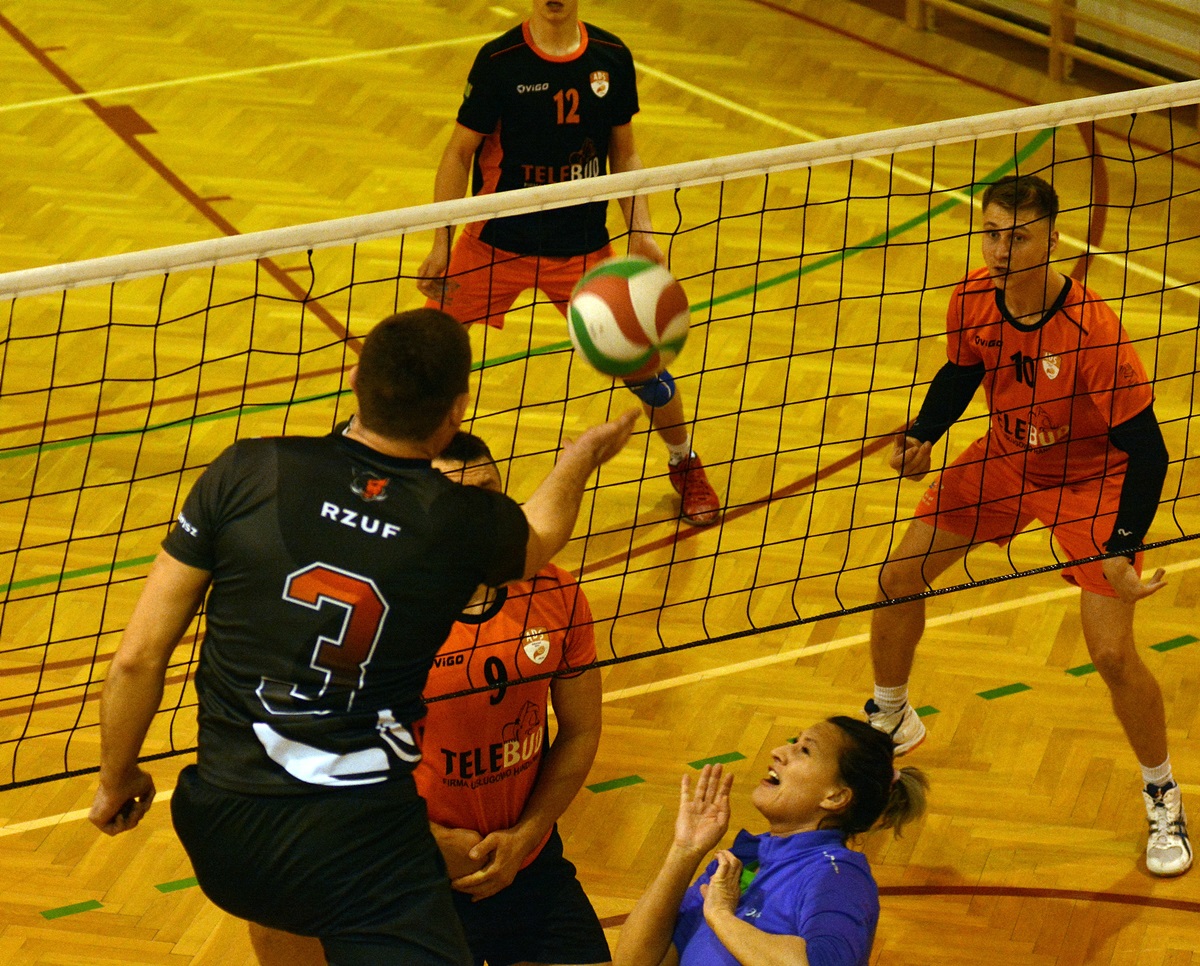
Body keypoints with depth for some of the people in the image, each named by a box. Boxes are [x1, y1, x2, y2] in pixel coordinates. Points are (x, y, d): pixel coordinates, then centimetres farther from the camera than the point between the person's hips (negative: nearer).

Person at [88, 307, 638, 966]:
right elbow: (540, 535, 25)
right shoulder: (465, 524, -4)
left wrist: (117, 778, 16)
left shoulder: (246, 474, -5)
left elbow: (138, 657, -1)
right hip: (363, 848, -4)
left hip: (218, 837, 4)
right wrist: (583, 456, 45)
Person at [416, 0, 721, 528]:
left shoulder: (611, 58, -3)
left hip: (582, 247, 2)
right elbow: (460, 153, -6)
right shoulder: (498, 61, -12)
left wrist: (640, 231, -4)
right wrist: (441, 243, -12)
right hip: (496, 243, -2)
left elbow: (624, 152, 7)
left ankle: (685, 465, 28)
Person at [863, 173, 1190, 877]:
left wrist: (1123, 549, -36)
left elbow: (1145, 450, -29)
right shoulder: (974, 299, -18)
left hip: (1090, 481, -5)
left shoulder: (1093, 329, -34)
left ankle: (1163, 797, 13)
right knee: (898, 578, 5)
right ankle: (889, 721, 34)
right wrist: (923, 437, -13)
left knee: (1112, 653, -14)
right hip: (1006, 460, 5)